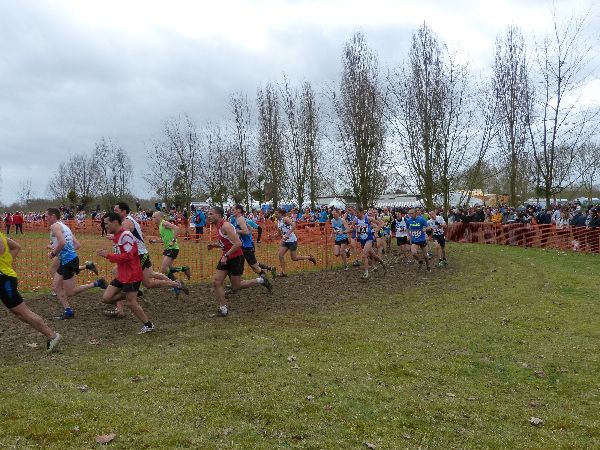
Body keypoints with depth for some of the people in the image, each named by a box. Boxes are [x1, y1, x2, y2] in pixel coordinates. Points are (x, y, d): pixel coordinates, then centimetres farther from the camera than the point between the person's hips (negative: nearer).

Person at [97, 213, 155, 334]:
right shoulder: (116, 236, 11)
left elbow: (127, 256, -25)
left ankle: (148, 325, 14)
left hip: (132, 275, -9)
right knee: (106, 298, 2)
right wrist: (107, 254, 6)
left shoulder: (126, 235, -19)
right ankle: (130, 295, 20)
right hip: (122, 275, 9)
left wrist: (108, 255, -22)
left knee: (131, 303, -3)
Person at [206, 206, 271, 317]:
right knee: (216, 282, 1)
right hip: (226, 257, 9)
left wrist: (226, 256, -25)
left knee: (236, 286, 1)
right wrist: (215, 245, 5)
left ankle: (260, 281, 18)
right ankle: (223, 309, 8)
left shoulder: (225, 226, -20)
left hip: (236, 258, -9)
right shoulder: (218, 227, 9)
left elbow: (238, 243, -27)